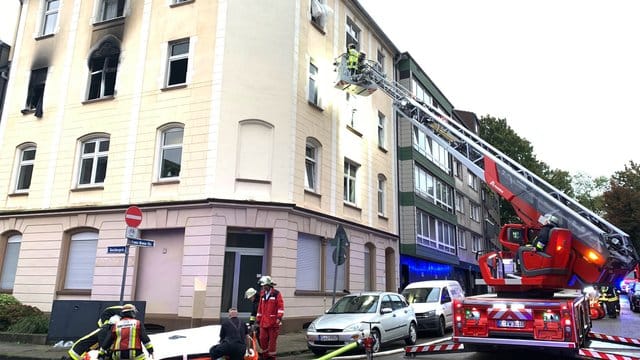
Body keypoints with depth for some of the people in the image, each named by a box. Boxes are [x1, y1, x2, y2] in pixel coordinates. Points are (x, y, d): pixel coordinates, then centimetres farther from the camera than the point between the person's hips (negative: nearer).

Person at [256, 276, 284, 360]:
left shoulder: (277, 294, -4)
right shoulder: (262, 295, 15)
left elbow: (280, 306, -10)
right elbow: (260, 308, 19)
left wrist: (279, 317, -20)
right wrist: (258, 319, 18)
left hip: (273, 322, -5)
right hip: (263, 322, 5)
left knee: (272, 340, 2)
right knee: (262, 339, 4)